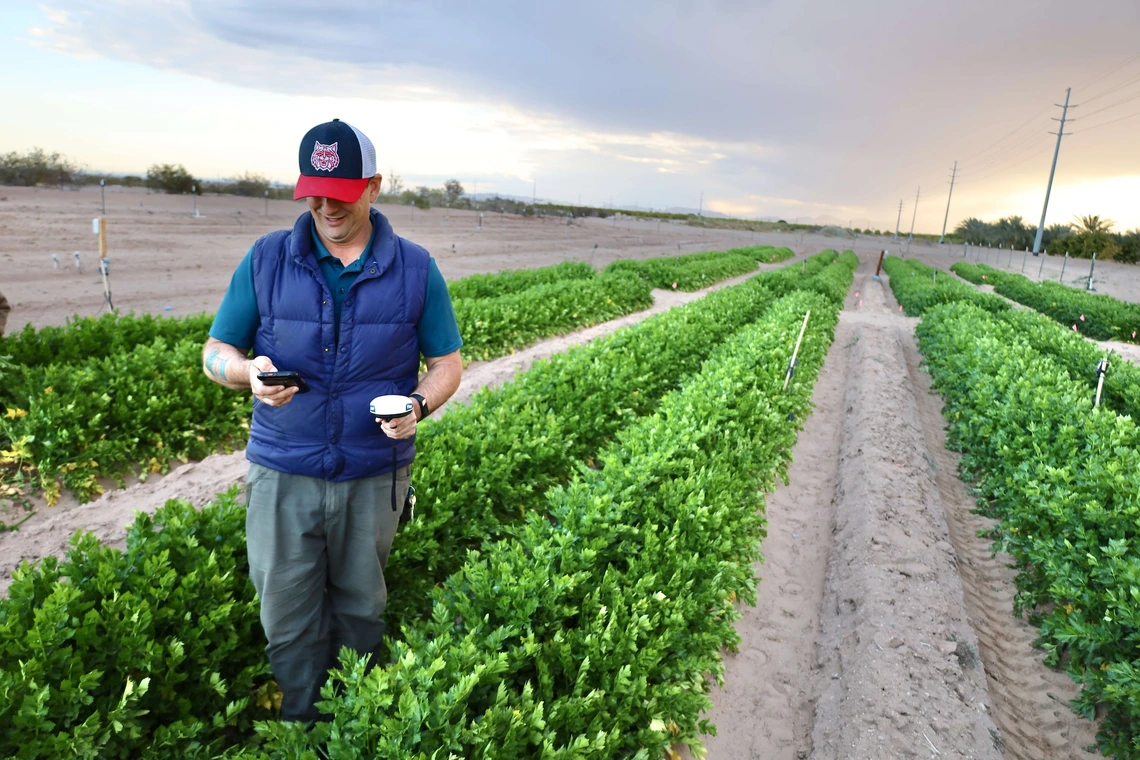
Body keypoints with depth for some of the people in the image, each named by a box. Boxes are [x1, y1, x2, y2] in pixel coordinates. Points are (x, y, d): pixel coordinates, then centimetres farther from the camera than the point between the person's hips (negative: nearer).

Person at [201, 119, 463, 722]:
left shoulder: (415, 270, -1)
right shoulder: (265, 259, 0)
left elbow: (446, 362, 3)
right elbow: (214, 353, 4)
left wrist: (419, 405, -18)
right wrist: (247, 371, -20)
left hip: (374, 476, 0)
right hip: (283, 474, 1)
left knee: (360, 608, 17)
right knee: (288, 619, 10)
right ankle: (301, 729, 36)